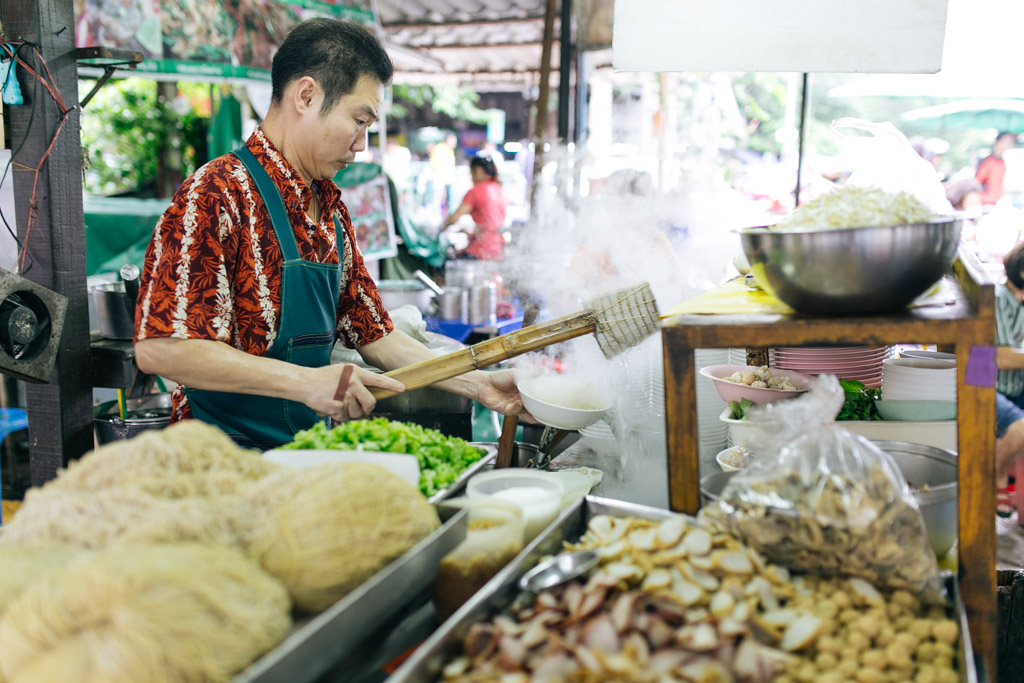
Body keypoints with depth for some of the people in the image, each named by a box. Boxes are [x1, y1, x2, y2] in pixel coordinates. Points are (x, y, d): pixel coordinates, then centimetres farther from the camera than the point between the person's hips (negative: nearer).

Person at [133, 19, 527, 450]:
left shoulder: (331, 208, 13)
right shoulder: (216, 194, -12)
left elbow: (373, 335, 17)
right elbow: (159, 348, -19)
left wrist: (478, 385, 8)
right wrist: (304, 381, -23)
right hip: (231, 458, -7)